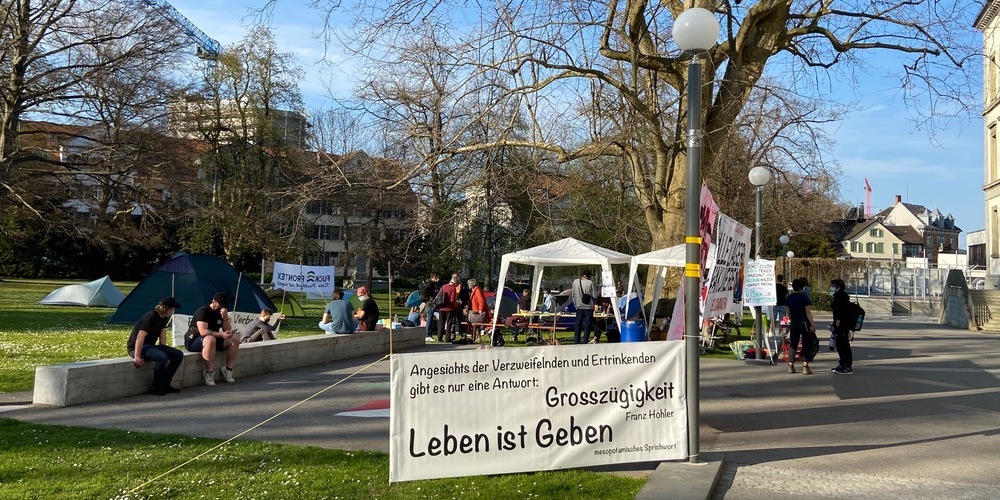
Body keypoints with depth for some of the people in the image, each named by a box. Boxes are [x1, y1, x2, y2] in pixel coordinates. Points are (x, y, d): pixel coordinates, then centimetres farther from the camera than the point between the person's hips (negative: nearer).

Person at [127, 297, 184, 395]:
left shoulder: (163, 318, 8)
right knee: (161, 357, -36)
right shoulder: (151, 317, -21)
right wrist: (137, 357, -31)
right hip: (136, 347, -9)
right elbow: (140, 337, -27)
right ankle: (157, 388, -21)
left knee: (178, 355, -8)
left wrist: (165, 350, 6)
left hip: (150, 346, 9)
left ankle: (164, 384, -4)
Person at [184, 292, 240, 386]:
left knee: (235, 338, -6)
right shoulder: (203, 311, -16)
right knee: (210, 339, -41)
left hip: (214, 339, 8)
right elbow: (203, 332, -28)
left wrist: (225, 318, -14)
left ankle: (228, 370, -4)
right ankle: (208, 373, -31)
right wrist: (221, 335, -28)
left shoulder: (221, 313, 7)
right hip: (193, 341, -8)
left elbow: (228, 331, 1)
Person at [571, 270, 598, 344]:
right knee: (588, 324, 4)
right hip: (589, 307, -3)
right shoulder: (590, 283, -12)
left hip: (579, 307, 3)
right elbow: (595, 295, -9)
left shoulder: (575, 282, 0)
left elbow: (573, 295, 7)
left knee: (578, 324, 11)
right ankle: (585, 341, 1)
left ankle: (576, 341, 11)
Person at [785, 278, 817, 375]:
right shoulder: (804, 298, -11)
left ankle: (791, 366, 9)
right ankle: (805, 367, -5)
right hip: (804, 323, -5)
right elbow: (808, 313, -14)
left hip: (794, 324, 5)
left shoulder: (788, 298, 6)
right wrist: (812, 324, -13)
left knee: (793, 344, 10)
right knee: (806, 345, 0)